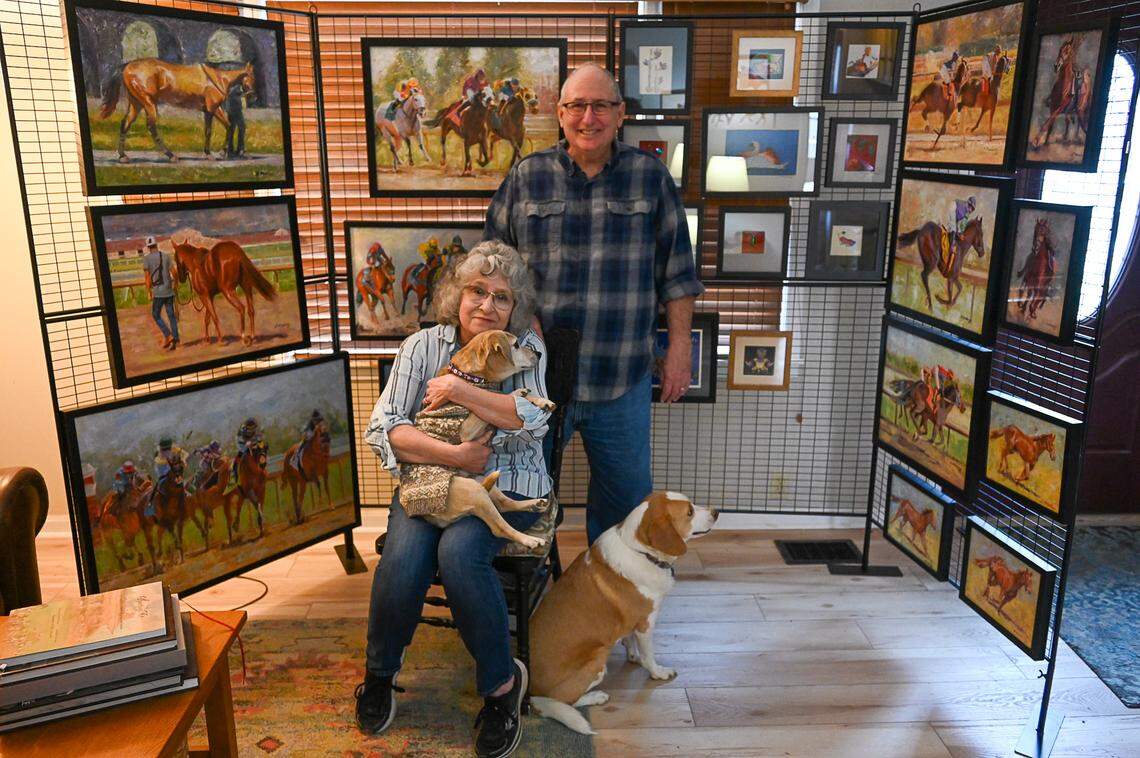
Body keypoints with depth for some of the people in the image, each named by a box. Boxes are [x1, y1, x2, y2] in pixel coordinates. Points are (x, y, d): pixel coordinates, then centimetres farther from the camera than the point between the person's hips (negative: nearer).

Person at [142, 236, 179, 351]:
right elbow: (173, 272, 1)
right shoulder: (166, 256, 4)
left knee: (156, 315, 9)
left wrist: (148, 291, 0)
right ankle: (175, 338, 6)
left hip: (158, 292, -3)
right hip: (169, 290, 3)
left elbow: (147, 276, -6)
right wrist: (174, 283, 15)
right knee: (171, 315, 8)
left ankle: (168, 335, -7)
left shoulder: (146, 258, -4)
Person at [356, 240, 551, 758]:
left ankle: (501, 682, -8)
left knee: (458, 551, -31)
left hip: (504, 485, -2)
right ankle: (379, 675, 4)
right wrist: (453, 455, -17)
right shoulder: (422, 347, 4)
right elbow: (382, 430, -5)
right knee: (403, 557, -26)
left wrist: (457, 389, -15)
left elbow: (533, 420, -15)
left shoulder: (527, 349, 2)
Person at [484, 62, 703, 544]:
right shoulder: (525, 179, 3)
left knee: (626, 494, 14)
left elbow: (676, 272, 4)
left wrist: (680, 346, 0)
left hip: (622, 379, 0)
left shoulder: (650, 177, 3)